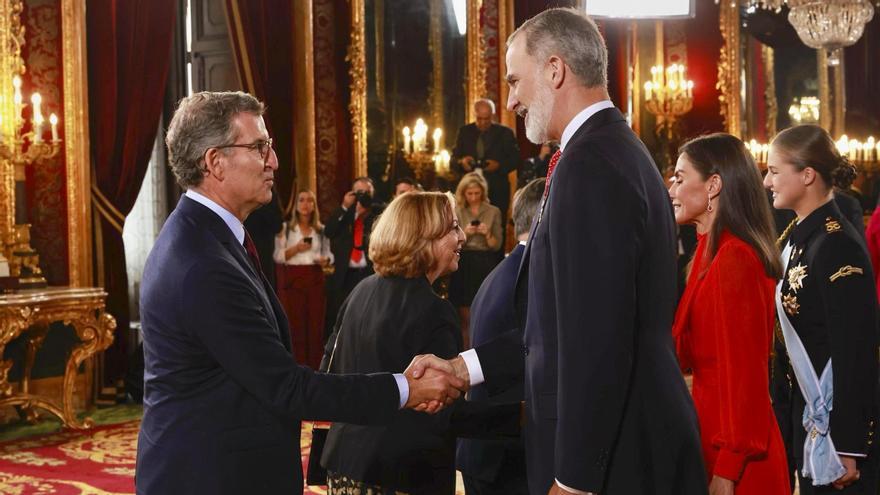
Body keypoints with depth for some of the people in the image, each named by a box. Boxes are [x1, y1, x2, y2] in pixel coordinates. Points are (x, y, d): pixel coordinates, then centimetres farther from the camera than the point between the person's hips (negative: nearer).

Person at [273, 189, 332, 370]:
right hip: (292, 279, -2)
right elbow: (277, 256, 0)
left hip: (315, 279, 2)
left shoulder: (321, 230, 13)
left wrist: (326, 260, -6)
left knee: (316, 322, 0)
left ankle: (315, 366, 6)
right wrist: (295, 249, -15)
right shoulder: (285, 228, 5)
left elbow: (328, 253, 16)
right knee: (295, 323, -5)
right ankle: (298, 367, 1)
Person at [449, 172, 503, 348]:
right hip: (464, 266, 1)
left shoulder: (494, 212, 5)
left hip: (486, 265, 0)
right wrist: (465, 233, -12)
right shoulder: (456, 212, 7)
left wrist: (487, 234, -13)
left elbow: (496, 245, 5)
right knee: (465, 317, 0)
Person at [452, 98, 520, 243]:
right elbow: (453, 162, 9)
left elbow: (515, 159, 3)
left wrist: (499, 165, -16)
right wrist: (461, 162, -15)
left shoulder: (505, 133, 6)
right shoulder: (464, 132, 11)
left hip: (497, 191, -1)